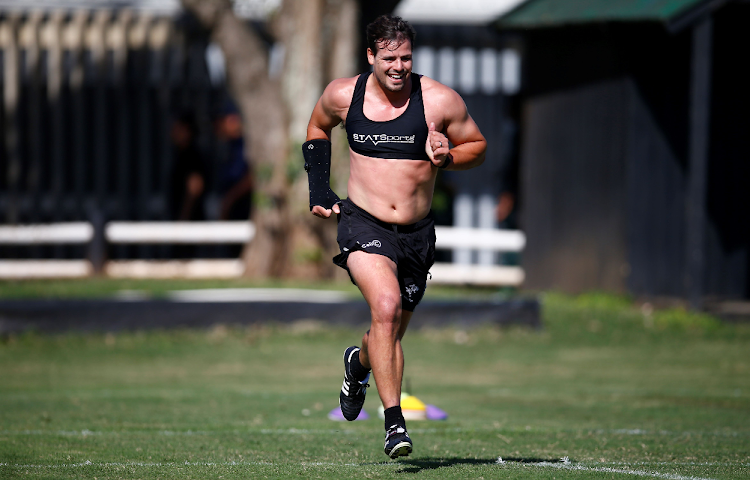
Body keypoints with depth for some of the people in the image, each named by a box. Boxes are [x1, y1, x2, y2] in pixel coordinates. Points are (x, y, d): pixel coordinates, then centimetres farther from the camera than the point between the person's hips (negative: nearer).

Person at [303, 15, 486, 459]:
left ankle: (360, 363, 53)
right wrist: (318, 191, 11)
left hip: (417, 233, 2)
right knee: (386, 305, -28)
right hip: (363, 223, -2)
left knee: (392, 333, 14)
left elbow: (478, 147, 5)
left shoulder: (440, 100, -9)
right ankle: (394, 420, -25)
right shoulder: (343, 95, -3)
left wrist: (447, 157, -17)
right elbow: (317, 128, 19)